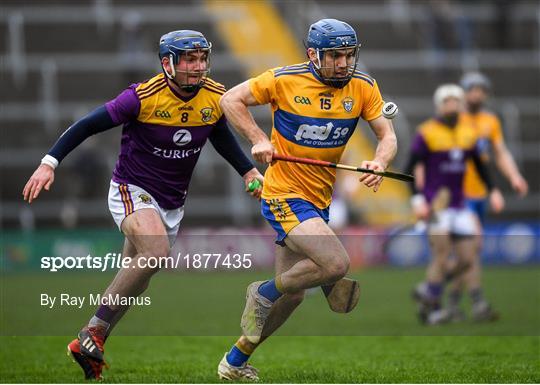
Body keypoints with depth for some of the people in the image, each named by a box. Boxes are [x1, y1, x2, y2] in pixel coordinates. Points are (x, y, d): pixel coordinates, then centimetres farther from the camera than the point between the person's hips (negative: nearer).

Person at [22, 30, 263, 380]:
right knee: (157, 251, -31)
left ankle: (88, 350, 23)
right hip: (132, 191, -6)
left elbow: (222, 137, 18)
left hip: (172, 202, 6)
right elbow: (88, 126, -14)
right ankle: (92, 334, -22)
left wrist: (249, 171, 6)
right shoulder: (144, 97, -20)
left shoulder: (216, 97, -5)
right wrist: (50, 163, -21)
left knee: (134, 285, 9)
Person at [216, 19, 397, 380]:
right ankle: (264, 293, -1)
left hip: (319, 201, 6)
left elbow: (387, 136, -2)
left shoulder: (363, 86, -2)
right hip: (284, 196, -6)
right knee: (337, 263, -25)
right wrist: (258, 139, -17)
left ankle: (236, 361, 31)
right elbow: (231, 100, -4)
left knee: (292, 295, 14)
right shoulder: (284, 80, -13)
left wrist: (378, 163, -24)